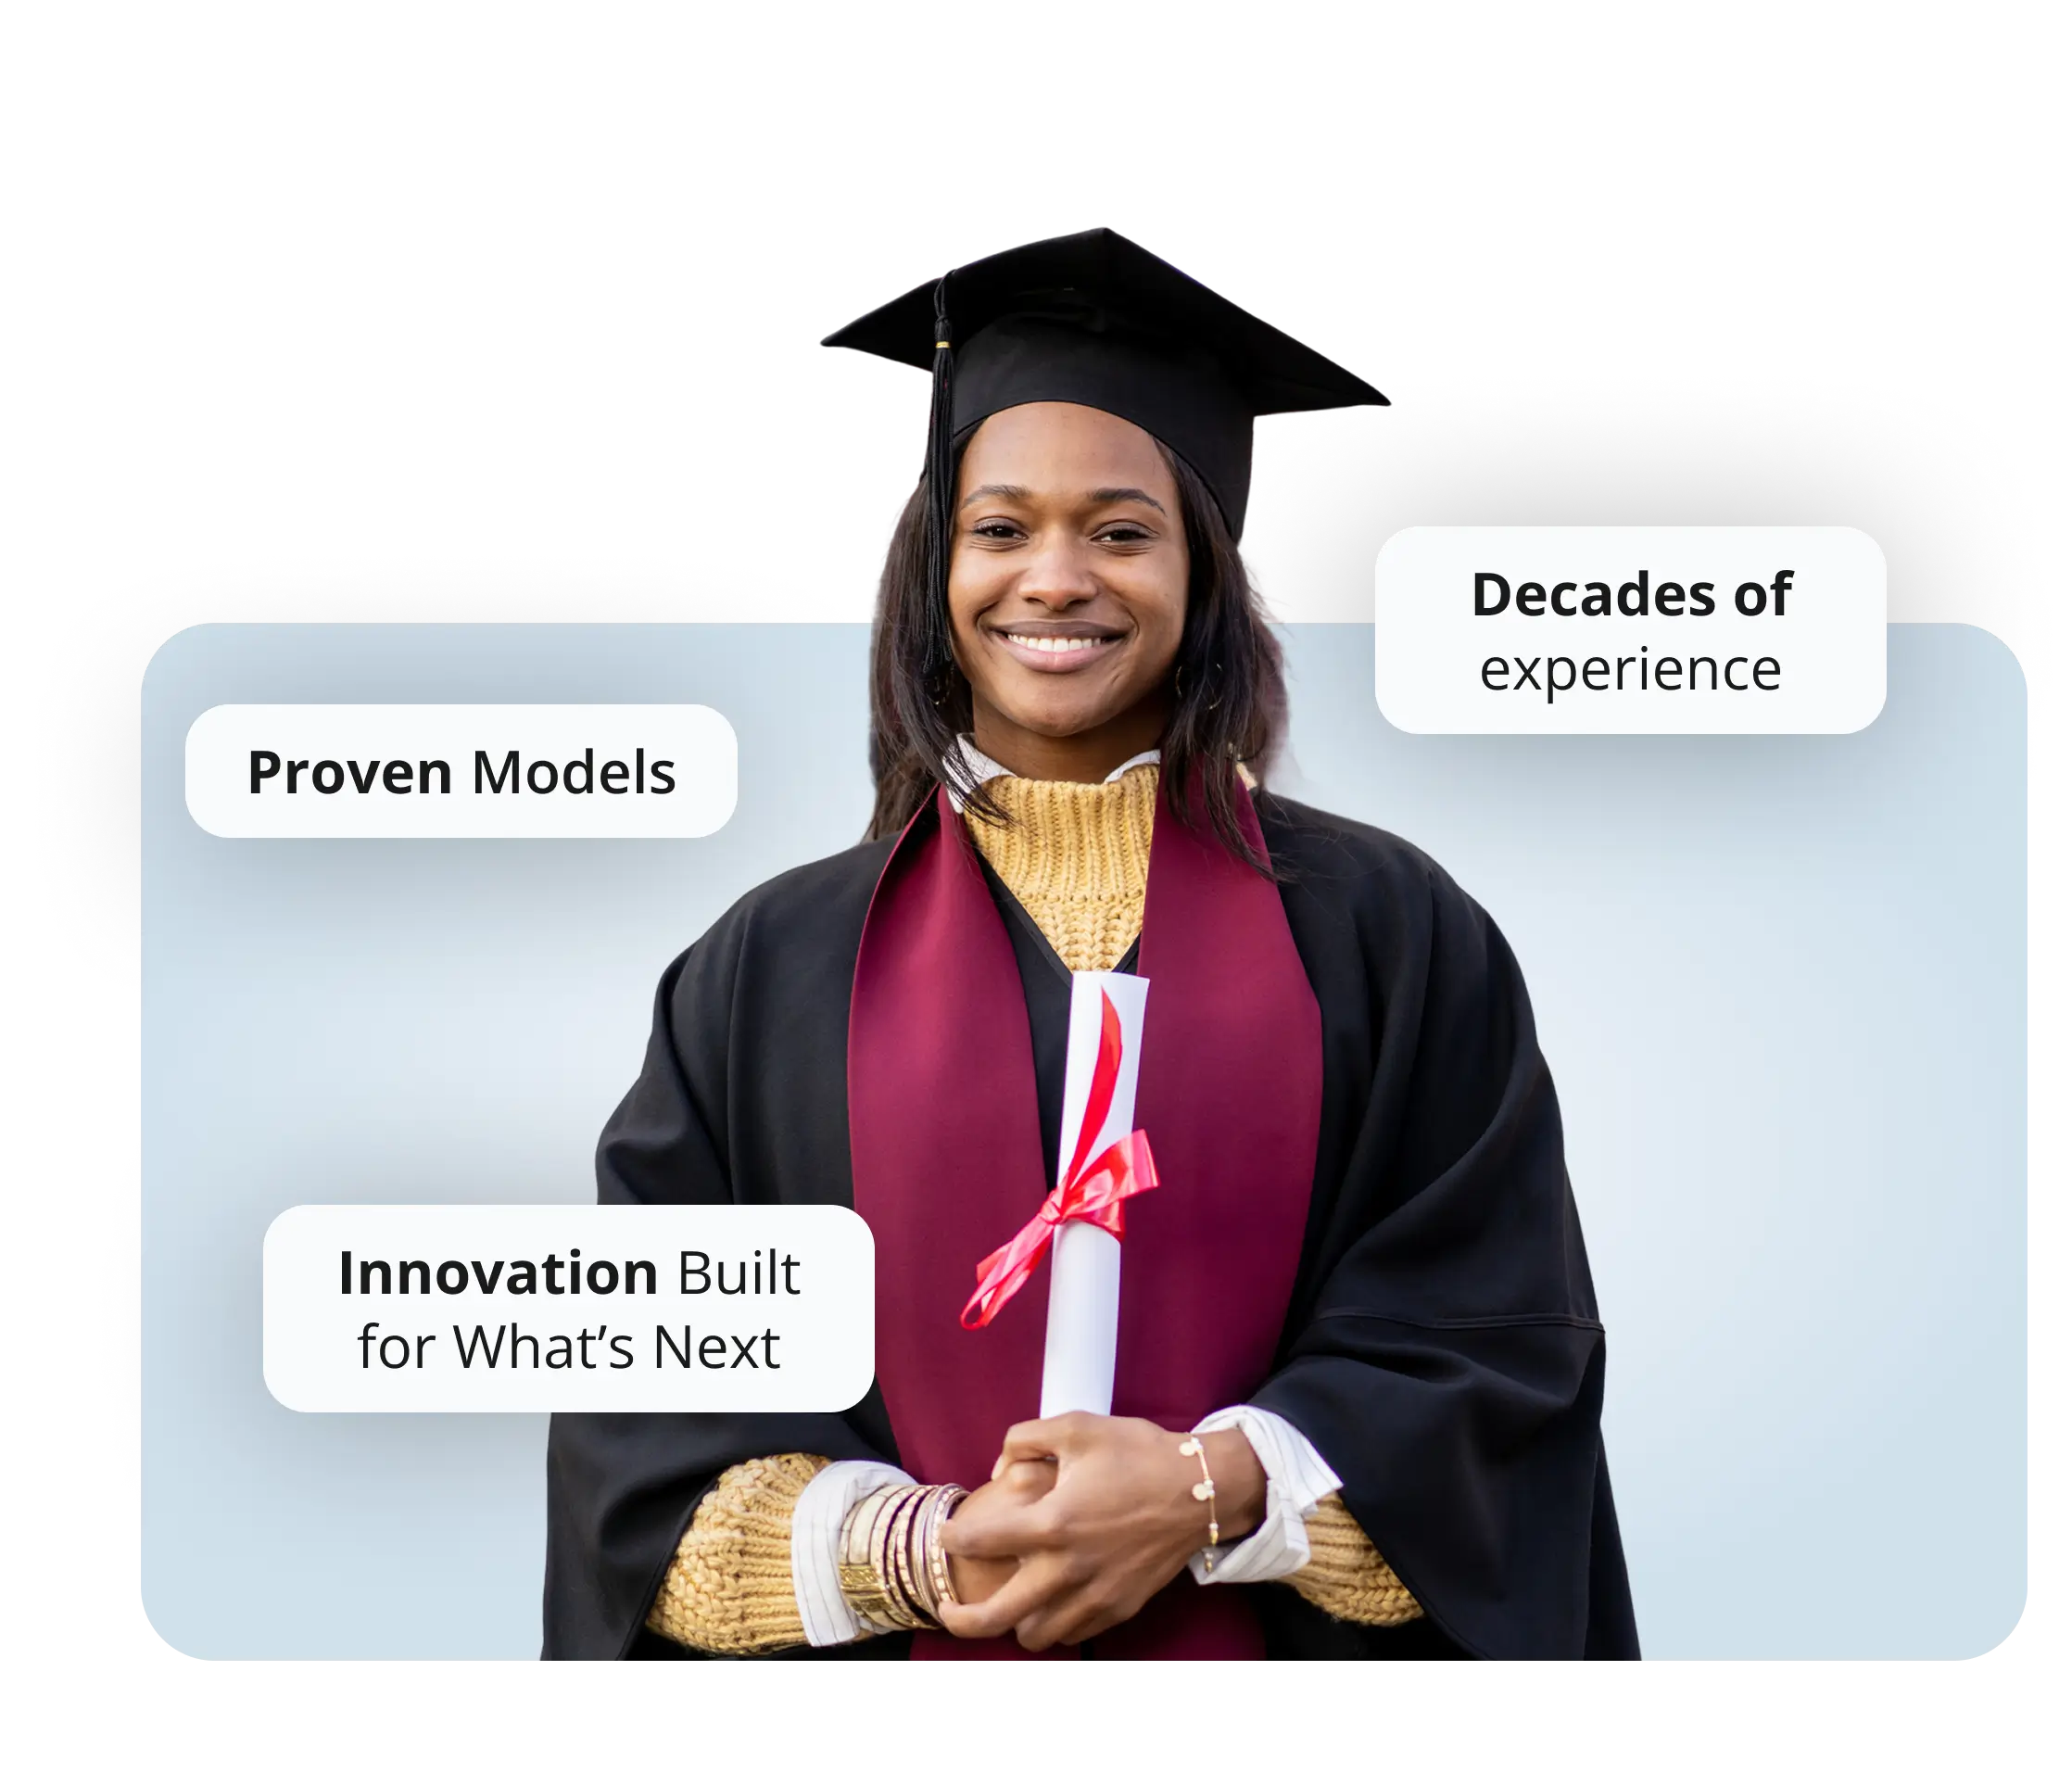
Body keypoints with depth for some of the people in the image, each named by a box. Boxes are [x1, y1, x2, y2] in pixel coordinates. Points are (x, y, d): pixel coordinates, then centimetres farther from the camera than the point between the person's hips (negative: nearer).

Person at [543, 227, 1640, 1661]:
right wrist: (911, 1553, -18)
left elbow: (1498, 1338, -5)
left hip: (1274, 1631, 0)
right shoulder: (771, 968, 1)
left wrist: (1210, 1494, -19)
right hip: (894, 1631, 1)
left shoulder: (1393, 936, -2)